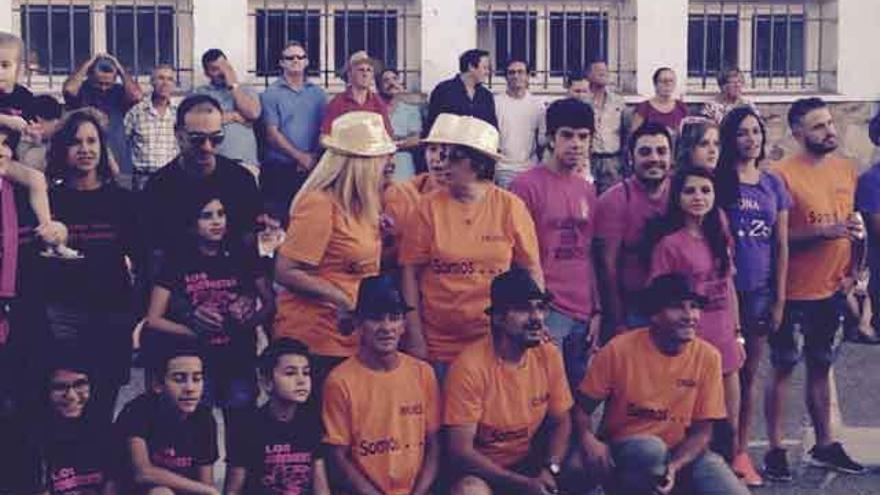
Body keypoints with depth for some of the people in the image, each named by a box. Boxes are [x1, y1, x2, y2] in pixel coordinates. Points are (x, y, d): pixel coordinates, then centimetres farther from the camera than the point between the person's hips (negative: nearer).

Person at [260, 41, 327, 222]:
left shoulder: (317, 93, 12)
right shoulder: (271, 94, 3)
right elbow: (272, 134, -4)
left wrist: (314, 156, -9)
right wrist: (300, 156, -12)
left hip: (311, 168, 2)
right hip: (279, 170, -2)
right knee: (279, 220, -3)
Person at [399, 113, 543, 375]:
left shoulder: (511, 206, -2)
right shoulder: (430, 207, -3)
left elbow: (532, 270, 4)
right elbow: (410, 272, -2)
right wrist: (415, 338, -4)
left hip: (496, 342, 0)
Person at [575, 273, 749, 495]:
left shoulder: (707, 356, -7)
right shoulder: (620, 349, -13)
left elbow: (702, 431, -4)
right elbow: (582, 407, -4)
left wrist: (674, 466, -22)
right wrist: (588, 440, -25)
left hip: (682, 453, 3)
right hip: (623, 452, -3)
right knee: (651, 450, -36)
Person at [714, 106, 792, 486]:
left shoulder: (773, 184, 8)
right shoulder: (717, 182, -4)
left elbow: (781, 246, 8)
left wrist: (779, 299, 4)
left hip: (761, 291, 4)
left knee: (748, 374, 11)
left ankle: (741, 452, 20)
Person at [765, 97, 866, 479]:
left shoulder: (847, 170, 7)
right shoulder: (782, 175, -14)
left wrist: (856, 232, 0)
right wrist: (824, 232, -24)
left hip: (832, 290, 6)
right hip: (794, 293, -6)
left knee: (821, 367, 16)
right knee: (783, 368, 4)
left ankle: (825, 445, 27)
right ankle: (775, 450, 13)